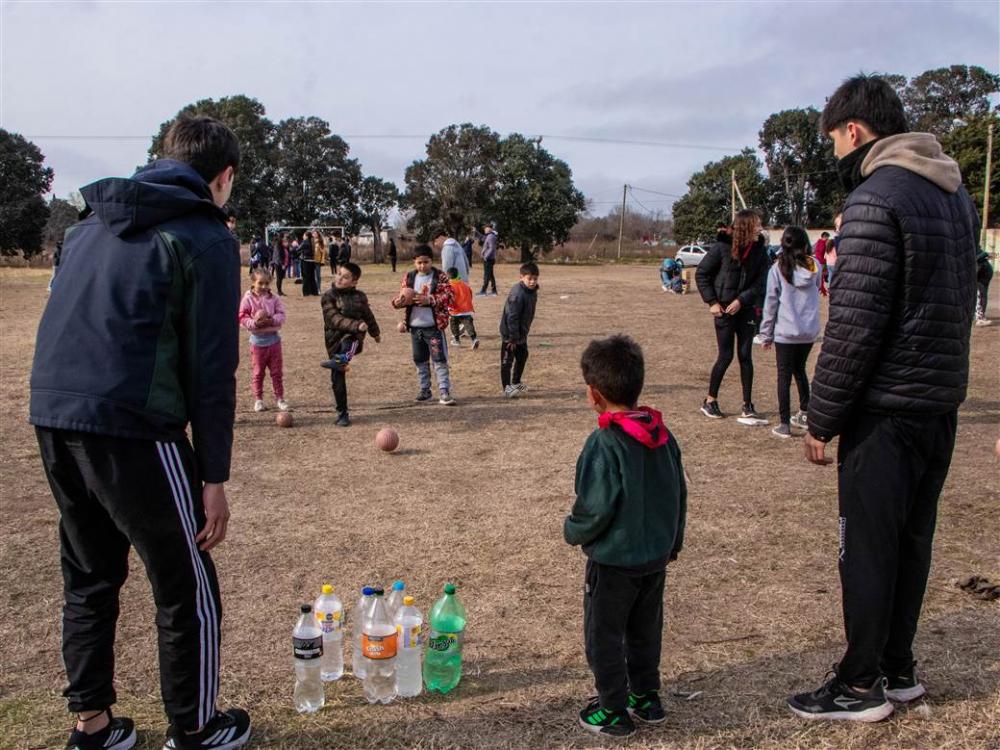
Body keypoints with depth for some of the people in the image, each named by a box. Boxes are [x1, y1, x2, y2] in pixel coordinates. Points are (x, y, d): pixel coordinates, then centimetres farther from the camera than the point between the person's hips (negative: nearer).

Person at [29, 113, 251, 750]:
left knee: (89, 577, 21)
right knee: (187, 588, 9)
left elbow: (73, 323, 21)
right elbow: (213, 369, -9)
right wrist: (214, 478, -6)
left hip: (52, 416, 8)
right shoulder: (205, 237, -4)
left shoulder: (92, 224, 19)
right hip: (131, 426, -7)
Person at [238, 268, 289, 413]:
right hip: (257, 341, -2)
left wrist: (272, 320, -21)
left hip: (273, 340, 2)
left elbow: (281, 314, -2)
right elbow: (242, 317, -8)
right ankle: (258, 399, 17)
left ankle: (280, 398, 17)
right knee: (258, 372, 7)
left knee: (277, 371, 8)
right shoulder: (247, 299, -6)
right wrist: (254, 323, -23)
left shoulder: (273, 299, 0)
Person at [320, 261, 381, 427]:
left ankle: (340, 360, -65)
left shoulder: (359, 296, 4)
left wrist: (375, 332, 36)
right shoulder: (328, 296, -3)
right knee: (337, 379, 1)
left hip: (353, 337, 1)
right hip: (335, 340, 0)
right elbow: (334, 319, -17)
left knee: (348, 342, -38)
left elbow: (368, 315, 21)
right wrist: (356, 325, -30)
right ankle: (342, 413, 12)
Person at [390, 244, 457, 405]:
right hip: (415, 327, 5)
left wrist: (429, 300, -25)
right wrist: (398, 302, -14)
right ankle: (425, 390, 28)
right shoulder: (409, 277, 7)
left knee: (440, 360, -6)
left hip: (434, 327, -5)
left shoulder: (440, 277, -5)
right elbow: (403, 298, 10)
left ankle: (445, 393, -5)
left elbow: (450, 298, -14)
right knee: (420, 360, 15)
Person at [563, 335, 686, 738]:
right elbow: (679, 492, 8)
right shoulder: (663, 435, -2)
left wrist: (573, 531, -4)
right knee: (645, 631, 23)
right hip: (656, 556, 7)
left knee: (604, 636, 11)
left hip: (613, 561, -7)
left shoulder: (604, 443, -24)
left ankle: (613, 711, 21)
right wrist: (673, 540, 21)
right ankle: (646, 698, 36)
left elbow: (595, 508, -24)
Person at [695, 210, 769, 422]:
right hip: (724, 309, -3)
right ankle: (710, 401, 15)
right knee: (726, 356, -1)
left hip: (746, 309, 3)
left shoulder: (759, 250, -2)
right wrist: (711, 301, -9)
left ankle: (747, 406, 12)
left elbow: (760, 282, -1)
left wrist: (741, 300, -14)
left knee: (745, 356, 4)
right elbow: (701, 273, -5)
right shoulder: (722, 247, -11)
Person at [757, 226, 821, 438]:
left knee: (784, 376, 3)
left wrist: (766, 333, 0)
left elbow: (771, 303, -6)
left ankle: (784, 424, 3)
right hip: (809, 331, 4)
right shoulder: (815, 267, -1)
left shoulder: (778, 269, -9)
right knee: (800, 370, 23)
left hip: (785, 332, -3)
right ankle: (804, 413, 31)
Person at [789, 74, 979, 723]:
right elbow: (960, 302, 15)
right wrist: (938, 381, 16)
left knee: (869, 547, 2)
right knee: (912, 540, 17)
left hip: (887, 410, -9)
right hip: (943, 402, 9)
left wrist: (822, 417, -13)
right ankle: (899, 669, 29)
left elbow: (854, 325, -20)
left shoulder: (876, 198, -16)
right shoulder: (957, 193, 13)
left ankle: (861, 685, 14)